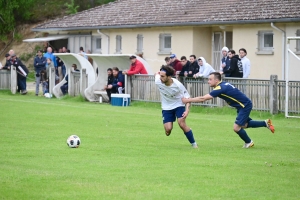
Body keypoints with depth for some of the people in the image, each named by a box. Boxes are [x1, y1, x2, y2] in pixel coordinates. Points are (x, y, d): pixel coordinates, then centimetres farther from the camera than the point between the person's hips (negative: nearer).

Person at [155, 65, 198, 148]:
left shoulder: (178, 85, -29)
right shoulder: (158, 82, -24)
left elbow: (187, 97, -18)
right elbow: (156, 74, 1)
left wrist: (187, 110, -30)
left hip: (179, 105, -2)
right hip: (166, 107, 2)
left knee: (182, 124, -20)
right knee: (168, 129, -11)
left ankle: (193, 143, -2)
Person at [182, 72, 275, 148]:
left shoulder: (220, 88, -26)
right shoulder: (223, 85, 2)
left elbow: (203, 98, -28)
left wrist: (188, 100, -23)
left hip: (245, 106, -10)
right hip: (242, 105, 10)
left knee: (236, 127, -9)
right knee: (244, 124, 24)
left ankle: (249, 142, 14)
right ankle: (266, 123, 30)